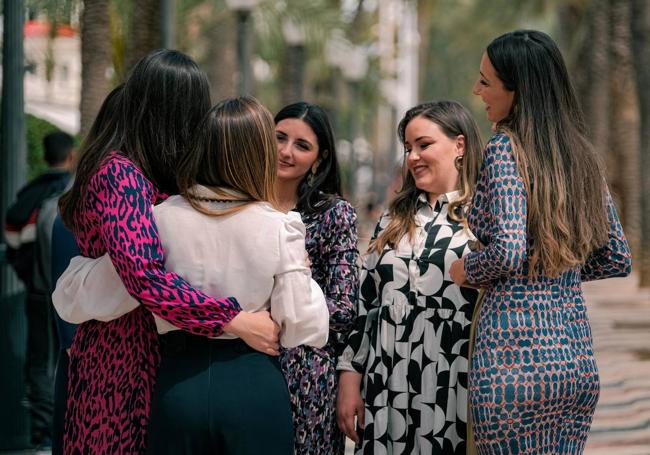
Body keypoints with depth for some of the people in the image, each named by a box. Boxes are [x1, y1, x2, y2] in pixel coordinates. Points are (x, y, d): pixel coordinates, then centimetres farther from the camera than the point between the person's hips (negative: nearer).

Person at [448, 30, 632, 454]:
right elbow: (618, 259, 16)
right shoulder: (582, 153, 11)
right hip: (580, 359, 7)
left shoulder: (506, 149, -9)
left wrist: (465, 269, -2)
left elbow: (508, 253, -21)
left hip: (515, 355, -7)